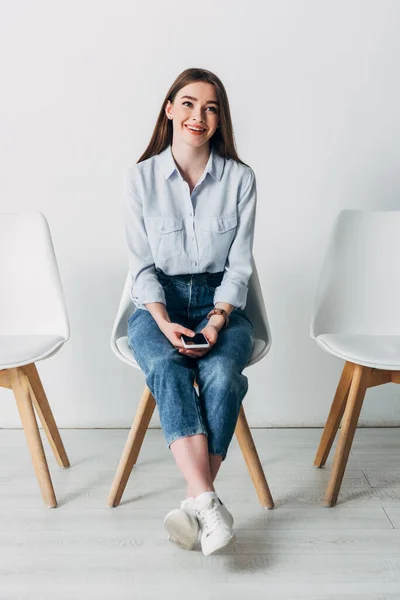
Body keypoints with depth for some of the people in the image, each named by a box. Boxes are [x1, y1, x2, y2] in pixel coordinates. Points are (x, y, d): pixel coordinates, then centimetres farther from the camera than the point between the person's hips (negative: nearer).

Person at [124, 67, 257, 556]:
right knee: (168, 370, -32)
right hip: (157, 304, 0)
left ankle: (194, 503, -25)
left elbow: (239, 265, 0)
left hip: (220, 301, 0)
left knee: (221, 374, -31)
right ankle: (209, 503, -38)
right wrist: (165, 323, -18)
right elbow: (141, 266, -2)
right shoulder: (141, 177, 1)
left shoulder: (240, 178, 0)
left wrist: (218, 319, -16)